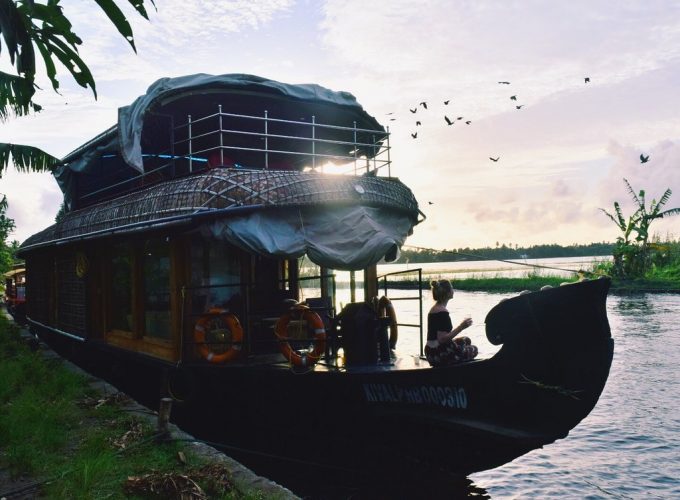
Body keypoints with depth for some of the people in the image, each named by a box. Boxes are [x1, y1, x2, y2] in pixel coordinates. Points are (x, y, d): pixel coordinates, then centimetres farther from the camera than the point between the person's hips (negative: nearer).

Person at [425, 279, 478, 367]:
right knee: (473, 350, 14)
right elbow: (442, 339, -26)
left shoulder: (434, 308, 9)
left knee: (466, 340, 26)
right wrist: (461, 327, -22)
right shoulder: (442, 312, -21)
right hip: (440, 355, -9)